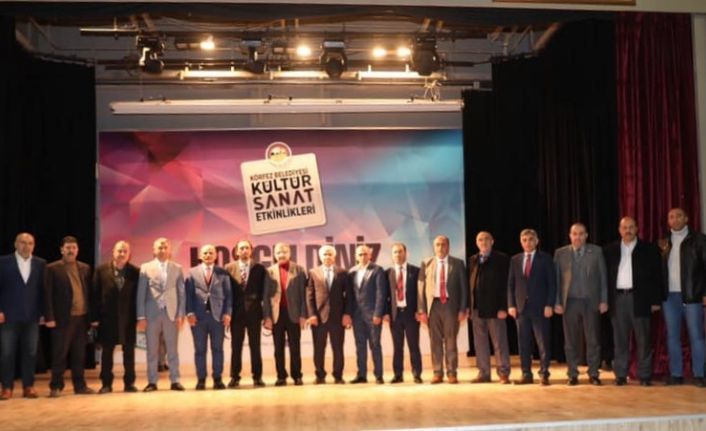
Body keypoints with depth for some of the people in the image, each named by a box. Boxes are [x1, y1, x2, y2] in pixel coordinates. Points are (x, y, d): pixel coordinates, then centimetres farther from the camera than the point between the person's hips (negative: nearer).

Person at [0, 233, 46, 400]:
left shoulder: (40, 263, 6)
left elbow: (43, 289, 7)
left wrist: (43, 312, 2)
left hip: (32, 316, 2)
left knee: (30, 353, 3)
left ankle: (28, 386, 12)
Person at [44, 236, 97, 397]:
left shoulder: (85, 268, 12)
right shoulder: (52, 268, -1)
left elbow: (89, 292, 12)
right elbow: (48, 294, -5)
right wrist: (49, 317, -12)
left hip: (82, 317, 4)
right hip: (63, 317, -4)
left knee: (79, 354, 9)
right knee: (59, 354, 1)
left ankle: (80, 385, 16)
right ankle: (56, 386, 9)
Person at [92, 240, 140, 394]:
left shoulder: (135, 272, 0)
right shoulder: (101, 270, 1)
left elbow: (139, 295, 1)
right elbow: (96, 295, 0)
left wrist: (139, 316, -5)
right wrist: (95, 317, -5)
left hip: (128, 318, 0)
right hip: (107, 317, 0)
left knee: (129, 351, 6)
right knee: (106, 351, 6)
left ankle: (129, 383, 14)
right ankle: (106, 384, 14)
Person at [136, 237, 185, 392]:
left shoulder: (177, 268, 7)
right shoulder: (145, 268, 4)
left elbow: (181, 293, 6)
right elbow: (141, 294, 2)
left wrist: (181, 314, -2)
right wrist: (141, 316, -4)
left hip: (171, 313, 0)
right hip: (152, 313, 0)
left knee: (173, 349, 3)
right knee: (152, 350, 4)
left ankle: (175, 381, 8)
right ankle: (152, 381, 11)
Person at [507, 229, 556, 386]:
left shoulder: (545, 258, 3)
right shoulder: (515, 259, 11)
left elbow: (552, 283, -1)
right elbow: (511, 284, 11)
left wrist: (549, 305, -10)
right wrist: (511, 305, 1)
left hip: (540, 306, -3)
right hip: (521, 306, 3)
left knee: (543, 342, -2)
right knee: (523, 343, 4)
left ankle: (544, 374, 4)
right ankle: (526, 374, 10)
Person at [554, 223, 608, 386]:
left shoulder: (596, 251, 5)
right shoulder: (560, 253, 6)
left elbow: (603, 277, 4)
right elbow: (556, 279, 5)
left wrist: (604, 300, -2)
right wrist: (557, 303, -1)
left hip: (591, 302, 0)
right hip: (570, 302, 1)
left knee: (593, 340, 2)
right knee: (571, 341, 4)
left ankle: (593, 374, 11)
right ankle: (572, 375, 12)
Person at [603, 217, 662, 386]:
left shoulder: (649, 249, 4)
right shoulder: (610, 250, 9)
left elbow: (656, 275, 2)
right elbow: (605, 275, 8)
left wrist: (656, 300, -4)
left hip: (639, 298, -2)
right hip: (618, 298, 2)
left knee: (643, 339, 1)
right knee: (620, 339, 5)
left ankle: (644, 375, 7)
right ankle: (621, 375, 10)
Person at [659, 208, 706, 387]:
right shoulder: (664, 242, 12)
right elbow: (659, 268, 9)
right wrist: (662, 253, -9)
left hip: (692, 295, -4)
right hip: (669, 296, 4)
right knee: (672, 336, 6)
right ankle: (676, 374, 12)